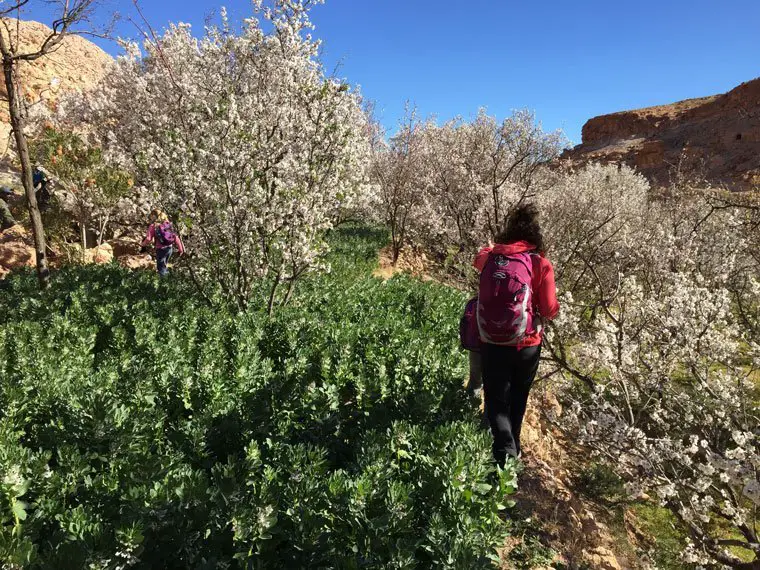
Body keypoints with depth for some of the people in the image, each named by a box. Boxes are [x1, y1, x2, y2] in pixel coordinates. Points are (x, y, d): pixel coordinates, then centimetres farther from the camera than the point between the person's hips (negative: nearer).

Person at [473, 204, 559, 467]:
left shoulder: (488, 256, -3)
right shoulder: (541, 264, -11)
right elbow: (549, 310, -8)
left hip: (491, 343, 1)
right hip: (526, 344, 0)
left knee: (496, 399, 11)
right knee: (517, 399, 22)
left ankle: (505, 449, -10)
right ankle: (513, 445, 38)